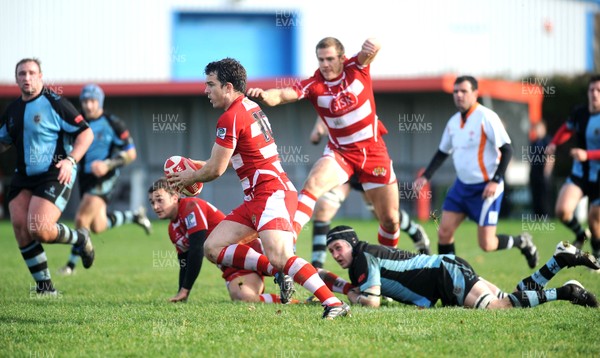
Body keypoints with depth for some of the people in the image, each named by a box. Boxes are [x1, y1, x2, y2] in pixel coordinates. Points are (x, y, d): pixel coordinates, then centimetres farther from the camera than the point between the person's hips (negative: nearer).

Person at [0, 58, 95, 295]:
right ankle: (45, 286, 3)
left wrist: (71, 160, -20)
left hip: (54, 175, -7)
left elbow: (86, 133, -8)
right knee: (19, 224, -9)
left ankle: (80, 239, 13)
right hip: (24, 176, 7)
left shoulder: (55, 103, -8)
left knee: (39, 229, -20)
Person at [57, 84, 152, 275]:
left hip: (105, 177, -6)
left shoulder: (112, 123, -11)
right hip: (85, 177, 6)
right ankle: (134, 216, 36)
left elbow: (131, 153, -9)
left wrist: (108, 165, -22)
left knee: (82, 219, -18)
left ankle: (72, 263, -7)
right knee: (97, 227, 10)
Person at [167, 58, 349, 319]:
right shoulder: (249, 107, 18)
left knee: (280, 257, -27)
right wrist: (196, 167, 32)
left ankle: (334, 304, -29)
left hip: (271, 194, -11)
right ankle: (279, 272, 0)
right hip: (257, 199, 11)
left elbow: (216, 170, -7)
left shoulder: (231, 118, -12)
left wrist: (191, 177, 13)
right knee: (213, 248, 6)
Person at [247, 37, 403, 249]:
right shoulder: (313, 86, -14)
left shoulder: (356, 67, -11)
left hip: (373, 152, 1)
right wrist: (265, 95, -53)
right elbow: (283, 95, -30)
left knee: (390, 220, 5)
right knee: (313, 185, -30)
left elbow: (369, 52, -31)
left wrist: (372, 45, -56)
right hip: (339, 152, 0)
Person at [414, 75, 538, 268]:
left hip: (486, 188, -7)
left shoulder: (486, 117, -15)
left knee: (486, 244, -7)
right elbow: (442, 152, 21)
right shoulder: (453, 122, 7)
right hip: (462, 185, 7)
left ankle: (522, 242, 21)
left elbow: (507, 149, -16)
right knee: (444, 232, -3)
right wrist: (426, 176, 10)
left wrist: (496, 181, -22)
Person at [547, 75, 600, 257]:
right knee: (562, 210, -18)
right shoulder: (579, 112, -2)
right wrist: (554, 143, 4)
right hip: (578, 175, 4)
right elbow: (567, 129, 20)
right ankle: (580, 235, 13)